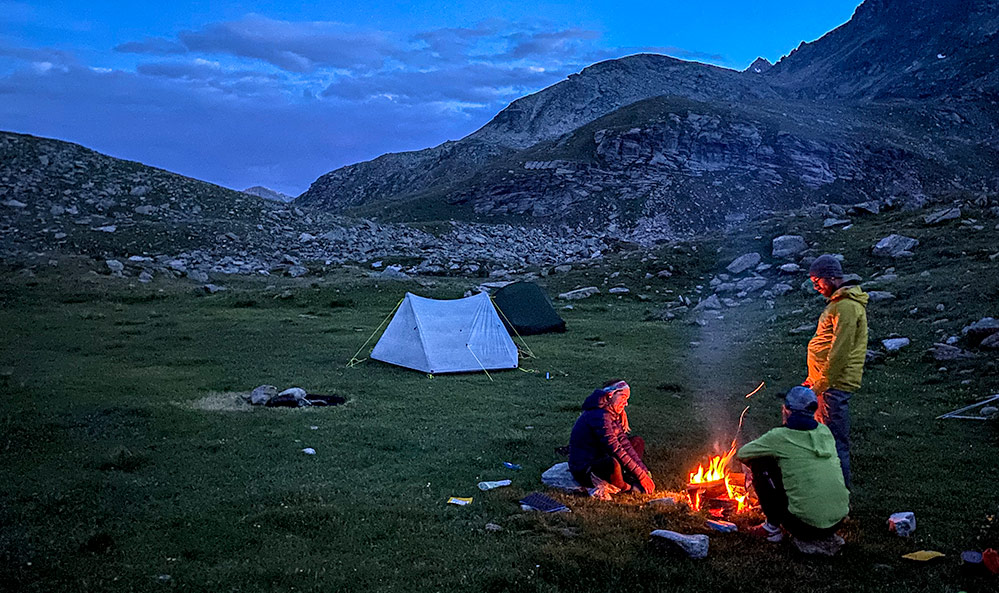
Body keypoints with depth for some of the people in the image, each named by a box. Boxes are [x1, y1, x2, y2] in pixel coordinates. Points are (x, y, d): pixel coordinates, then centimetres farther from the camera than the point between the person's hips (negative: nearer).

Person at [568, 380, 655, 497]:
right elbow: (616, 450, -28)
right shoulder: (599, 416, -23)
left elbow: (624, 443, 2)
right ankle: (623, 486, -6)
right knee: (613, 462, -41)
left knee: (638, 442, 15)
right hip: (583, 471, -11)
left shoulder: (613, 415, 8)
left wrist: (644, 471, -7)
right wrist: (641, 475, -25)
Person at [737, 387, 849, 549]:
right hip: (839, 520, 6)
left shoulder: (780, 436, -8)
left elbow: (742, 454, 6)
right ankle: (827, 535, 21)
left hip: (806, 526, -6)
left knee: (760, 464, 5)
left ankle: (772, 528, 11)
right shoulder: (825, 431, 8)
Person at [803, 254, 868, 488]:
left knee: (835, 440, -4)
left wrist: (820, 385, -18)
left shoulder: (846, 306, -17)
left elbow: (839, 352, -21)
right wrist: (813, 379, 21)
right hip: (828, 382, 10)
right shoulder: (839, 301, 16)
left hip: (835, 383, -10)